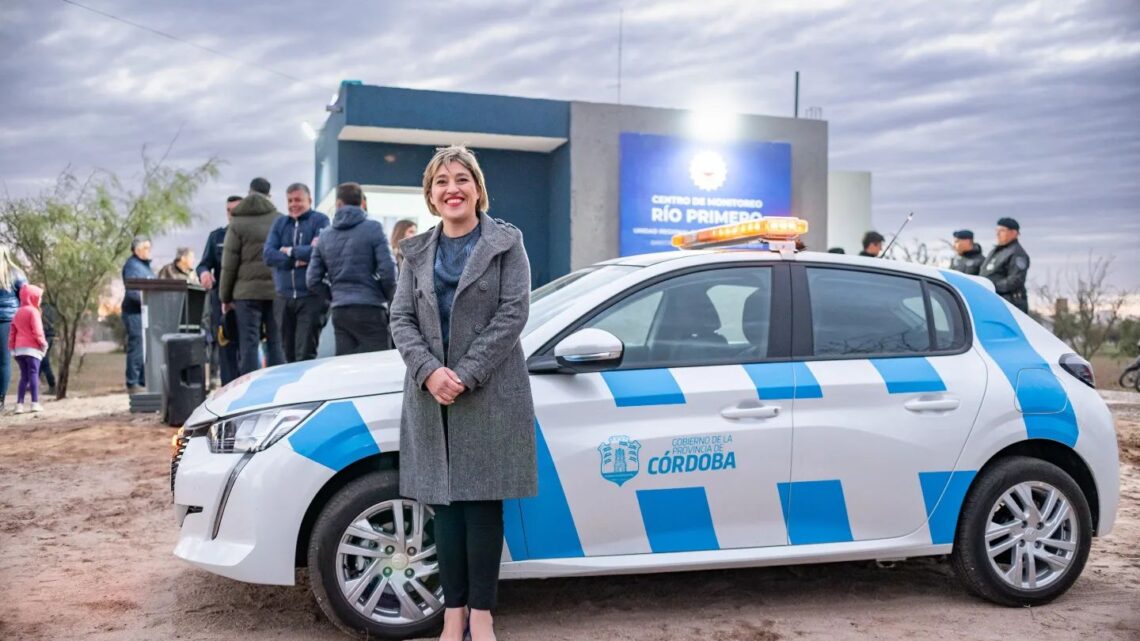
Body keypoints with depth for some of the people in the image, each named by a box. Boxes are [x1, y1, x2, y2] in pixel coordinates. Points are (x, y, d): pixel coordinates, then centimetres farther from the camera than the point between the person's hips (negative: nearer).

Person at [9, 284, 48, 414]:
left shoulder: (18, 312, 18)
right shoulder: (33, 311, -6)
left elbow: (12, 332, 18)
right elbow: (37, 331, -16)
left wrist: (12, 347, 21)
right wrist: (43, 343, -7)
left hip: (19, 349, 7)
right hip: (32, 348, -7)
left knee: (24, 376, 10)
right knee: (33, 374, -9)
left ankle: (19, 404, 4)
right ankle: (35, 403, -14)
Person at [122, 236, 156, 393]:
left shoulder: (145, 265, 21)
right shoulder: (132, 265, -8)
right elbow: (132, 292, -18)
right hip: (135, 312, -9)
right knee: (136, 347, -8)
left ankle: (144, 382, 16)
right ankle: (132, 384, -4)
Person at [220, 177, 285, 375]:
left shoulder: (237, 223, 1)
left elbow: (229, 264, 0)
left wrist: (225, 297, 7)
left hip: (247, 291, -2)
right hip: (277, 291, 2)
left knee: (249, 344, 1)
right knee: (276, 343, 7)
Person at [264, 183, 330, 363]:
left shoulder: (320, 220, 1)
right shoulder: (280, 223, 15)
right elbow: (268, 255, 2)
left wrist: (290, 251, -2)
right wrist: (299, 258, -11)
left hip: (311, 297, -5)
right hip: (284, 298, 5)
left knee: (306, 354, -9)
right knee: (289, 353, 9)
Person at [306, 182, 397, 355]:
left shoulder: (325, 236, 11)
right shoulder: (373, 228, -3)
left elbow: (313, 279, 9)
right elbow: (387, 270, -11)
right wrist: (389, 297, 6)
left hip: (339, 311, 5)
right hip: (369, 309, -5)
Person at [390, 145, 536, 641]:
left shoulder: (506, 243, 1)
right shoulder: (417, 251, 12)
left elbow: (513, 313, -7)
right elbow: (401, 319, 6)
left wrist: (466, 375, -14)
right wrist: (429, 371, -12)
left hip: (490, 394, -3)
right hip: (431, 393, 4)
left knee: (482, 502, 0)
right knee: (445, 502, 6)